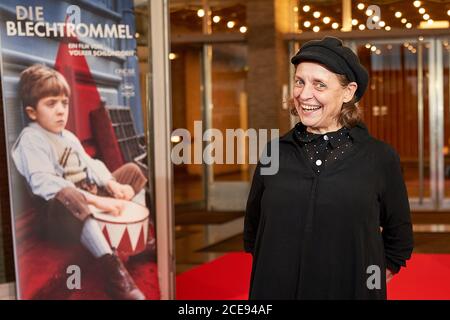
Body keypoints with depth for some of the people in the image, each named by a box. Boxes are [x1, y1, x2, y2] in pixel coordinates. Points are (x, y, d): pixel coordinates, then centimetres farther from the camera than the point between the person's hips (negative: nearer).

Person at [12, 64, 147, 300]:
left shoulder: (69, 137, 18)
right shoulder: (31, 140, -11)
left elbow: (91, 166, 16)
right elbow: (45, 183, -26)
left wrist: (112, 185, -9)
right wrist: (95, 200, -33)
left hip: (90, 197, 10)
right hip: (60, 210, -10)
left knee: (131, 171, 17)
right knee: (67, 199, -45)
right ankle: (112, 268, -53)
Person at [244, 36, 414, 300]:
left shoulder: (380, 158, -5)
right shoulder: (274, 154, -1)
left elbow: (399, 241, 6)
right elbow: (253, 236, 9)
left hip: (353, 291, -1)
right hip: (276, 290, 2)